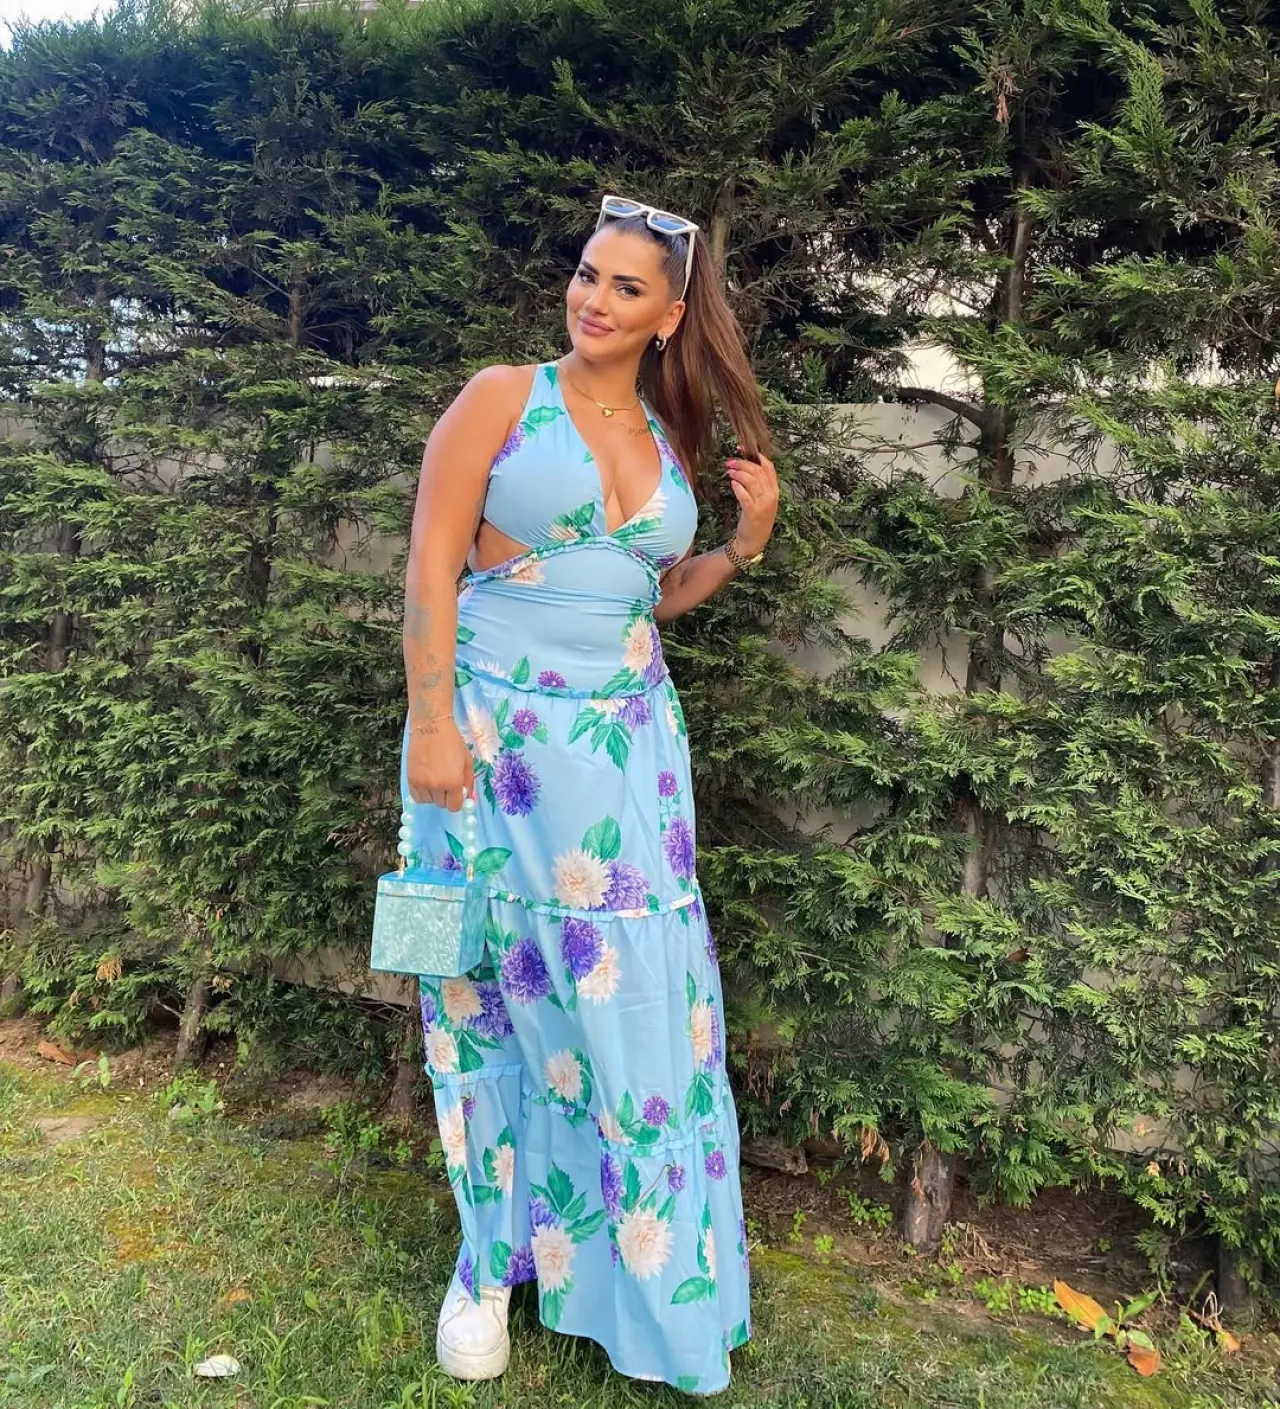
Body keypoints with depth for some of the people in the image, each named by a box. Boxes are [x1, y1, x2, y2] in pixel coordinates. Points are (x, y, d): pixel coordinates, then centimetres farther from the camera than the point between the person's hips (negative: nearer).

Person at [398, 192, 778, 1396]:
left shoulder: (671, 441, 12)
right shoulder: (501, 397, -1)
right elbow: (431, 564, -7)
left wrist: (747, 541, 4)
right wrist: (432, 725, -14)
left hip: (628, 745, 4)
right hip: (497, 733, -3)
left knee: (634, 993, 5)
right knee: (498, 986, 6)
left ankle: (641, 1259, 26)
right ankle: (493, 1256, 27)